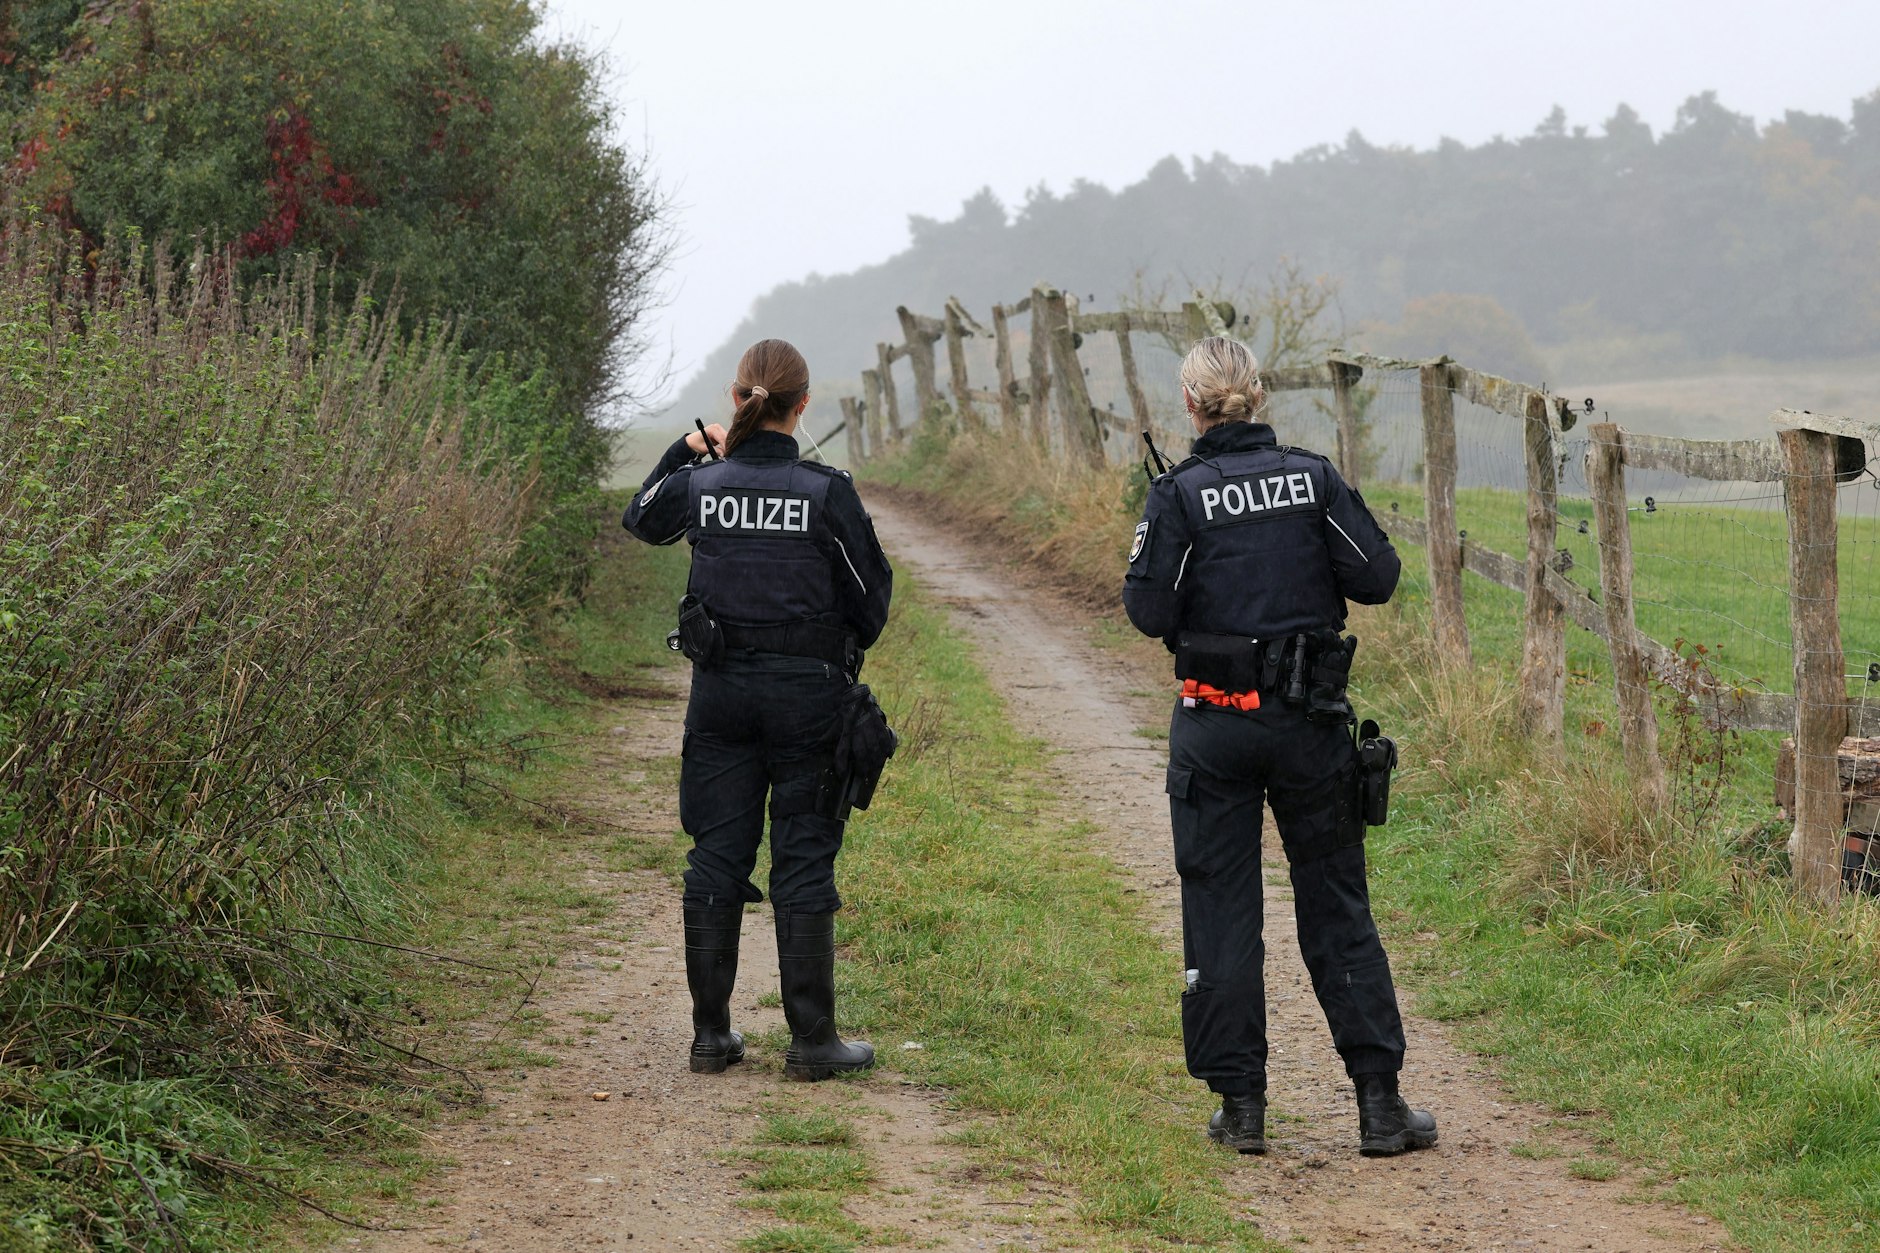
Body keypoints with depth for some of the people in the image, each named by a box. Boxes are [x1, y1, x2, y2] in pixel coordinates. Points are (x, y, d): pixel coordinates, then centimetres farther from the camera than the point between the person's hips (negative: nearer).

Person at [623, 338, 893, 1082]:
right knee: (803, 863, 3)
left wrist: (686, 451, 26)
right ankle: (812, 1041, 5)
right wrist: (847, 655, 17)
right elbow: (871, 594, -2)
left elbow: (642, 518, 20)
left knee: (716, 855, 10)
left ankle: (711, 1034, 14)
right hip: (808, 691, -3)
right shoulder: (825, 492, -12)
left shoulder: (700, 485, -4)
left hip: (721, 692, 3)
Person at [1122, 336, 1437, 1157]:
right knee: (1336, 904, 9)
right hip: (1309, 719, 2)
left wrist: (1149, 556, 8)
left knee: (1220, 907, 7)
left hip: (1215, 725, -2)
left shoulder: (1181, 495, -9)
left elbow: (1150, 613, -11)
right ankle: (1378, 1099, 6)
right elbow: (1377, 579, -2)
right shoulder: (1312, 478, -2)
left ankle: (1241, 1104, 8)